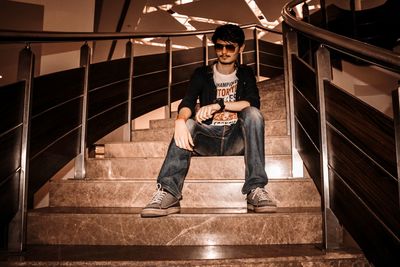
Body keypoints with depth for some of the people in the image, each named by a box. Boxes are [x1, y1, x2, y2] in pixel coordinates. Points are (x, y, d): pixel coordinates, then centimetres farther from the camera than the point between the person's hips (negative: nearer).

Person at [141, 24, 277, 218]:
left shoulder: (245, 74, 13)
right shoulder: (202, 74, 11)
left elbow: (253, 103, -7)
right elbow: (187, 103, -8)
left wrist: (219, 105, -21)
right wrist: (180, 120, -32)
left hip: (237, 138, 0)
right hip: (208, 137, 0)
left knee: (253, 114, -29)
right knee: (188, 124, -30)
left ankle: (256, 189, -36)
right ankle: (168, 192, -42)